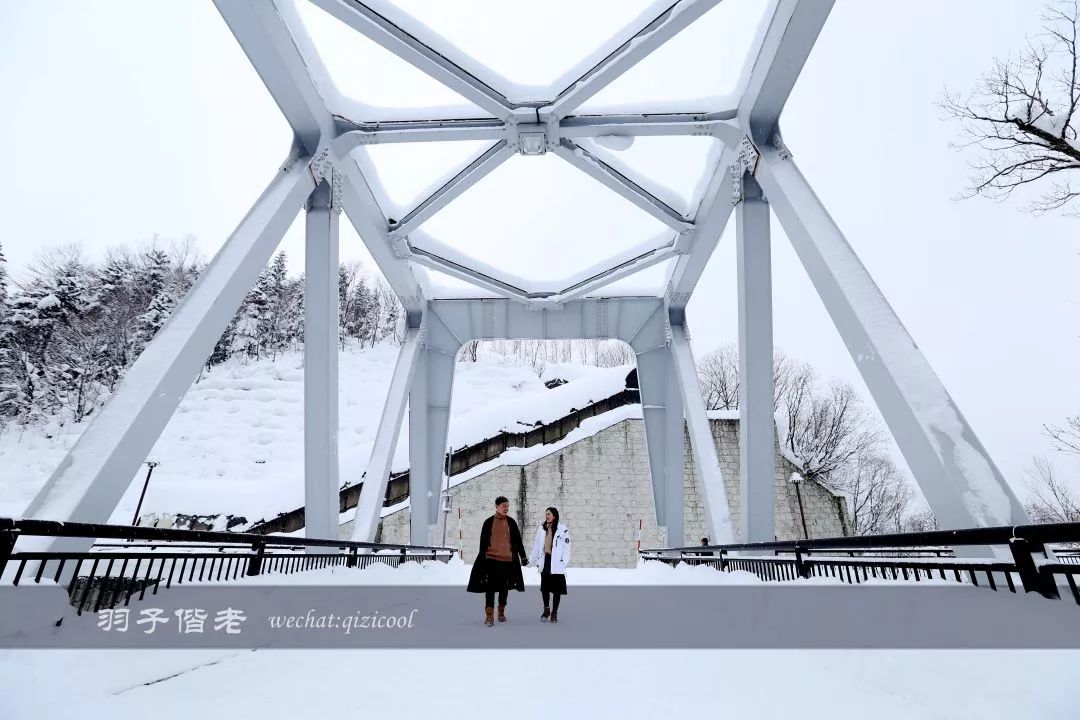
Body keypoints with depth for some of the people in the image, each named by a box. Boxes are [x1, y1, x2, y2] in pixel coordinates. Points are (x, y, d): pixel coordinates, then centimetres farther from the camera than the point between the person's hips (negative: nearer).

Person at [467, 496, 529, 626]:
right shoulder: (489, 522, 2)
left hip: (508, 560, 2)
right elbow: (483, 541, 5)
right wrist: (482, 557, 1)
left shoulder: (511, 522, 7)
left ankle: (501, 612, 28)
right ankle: (489, 616, -5)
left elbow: (518, 540, 10)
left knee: (504, 587, 12)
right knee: (490, 587, -6)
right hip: (491, 559, -2)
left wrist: (523, 556, 8)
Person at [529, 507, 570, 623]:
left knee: (557, 588, 4)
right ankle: (546, 609, 23)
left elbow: (566, 547, -6)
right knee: (544, 587, 4)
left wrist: (564, 562, -11)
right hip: (545, 561, 3)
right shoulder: (541, 528, 7)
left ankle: (554, 612, 17)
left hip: (557, 563, -3)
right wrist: (534, 559, 5)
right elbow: (536, 545, 8)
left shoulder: (562, 529, -5)